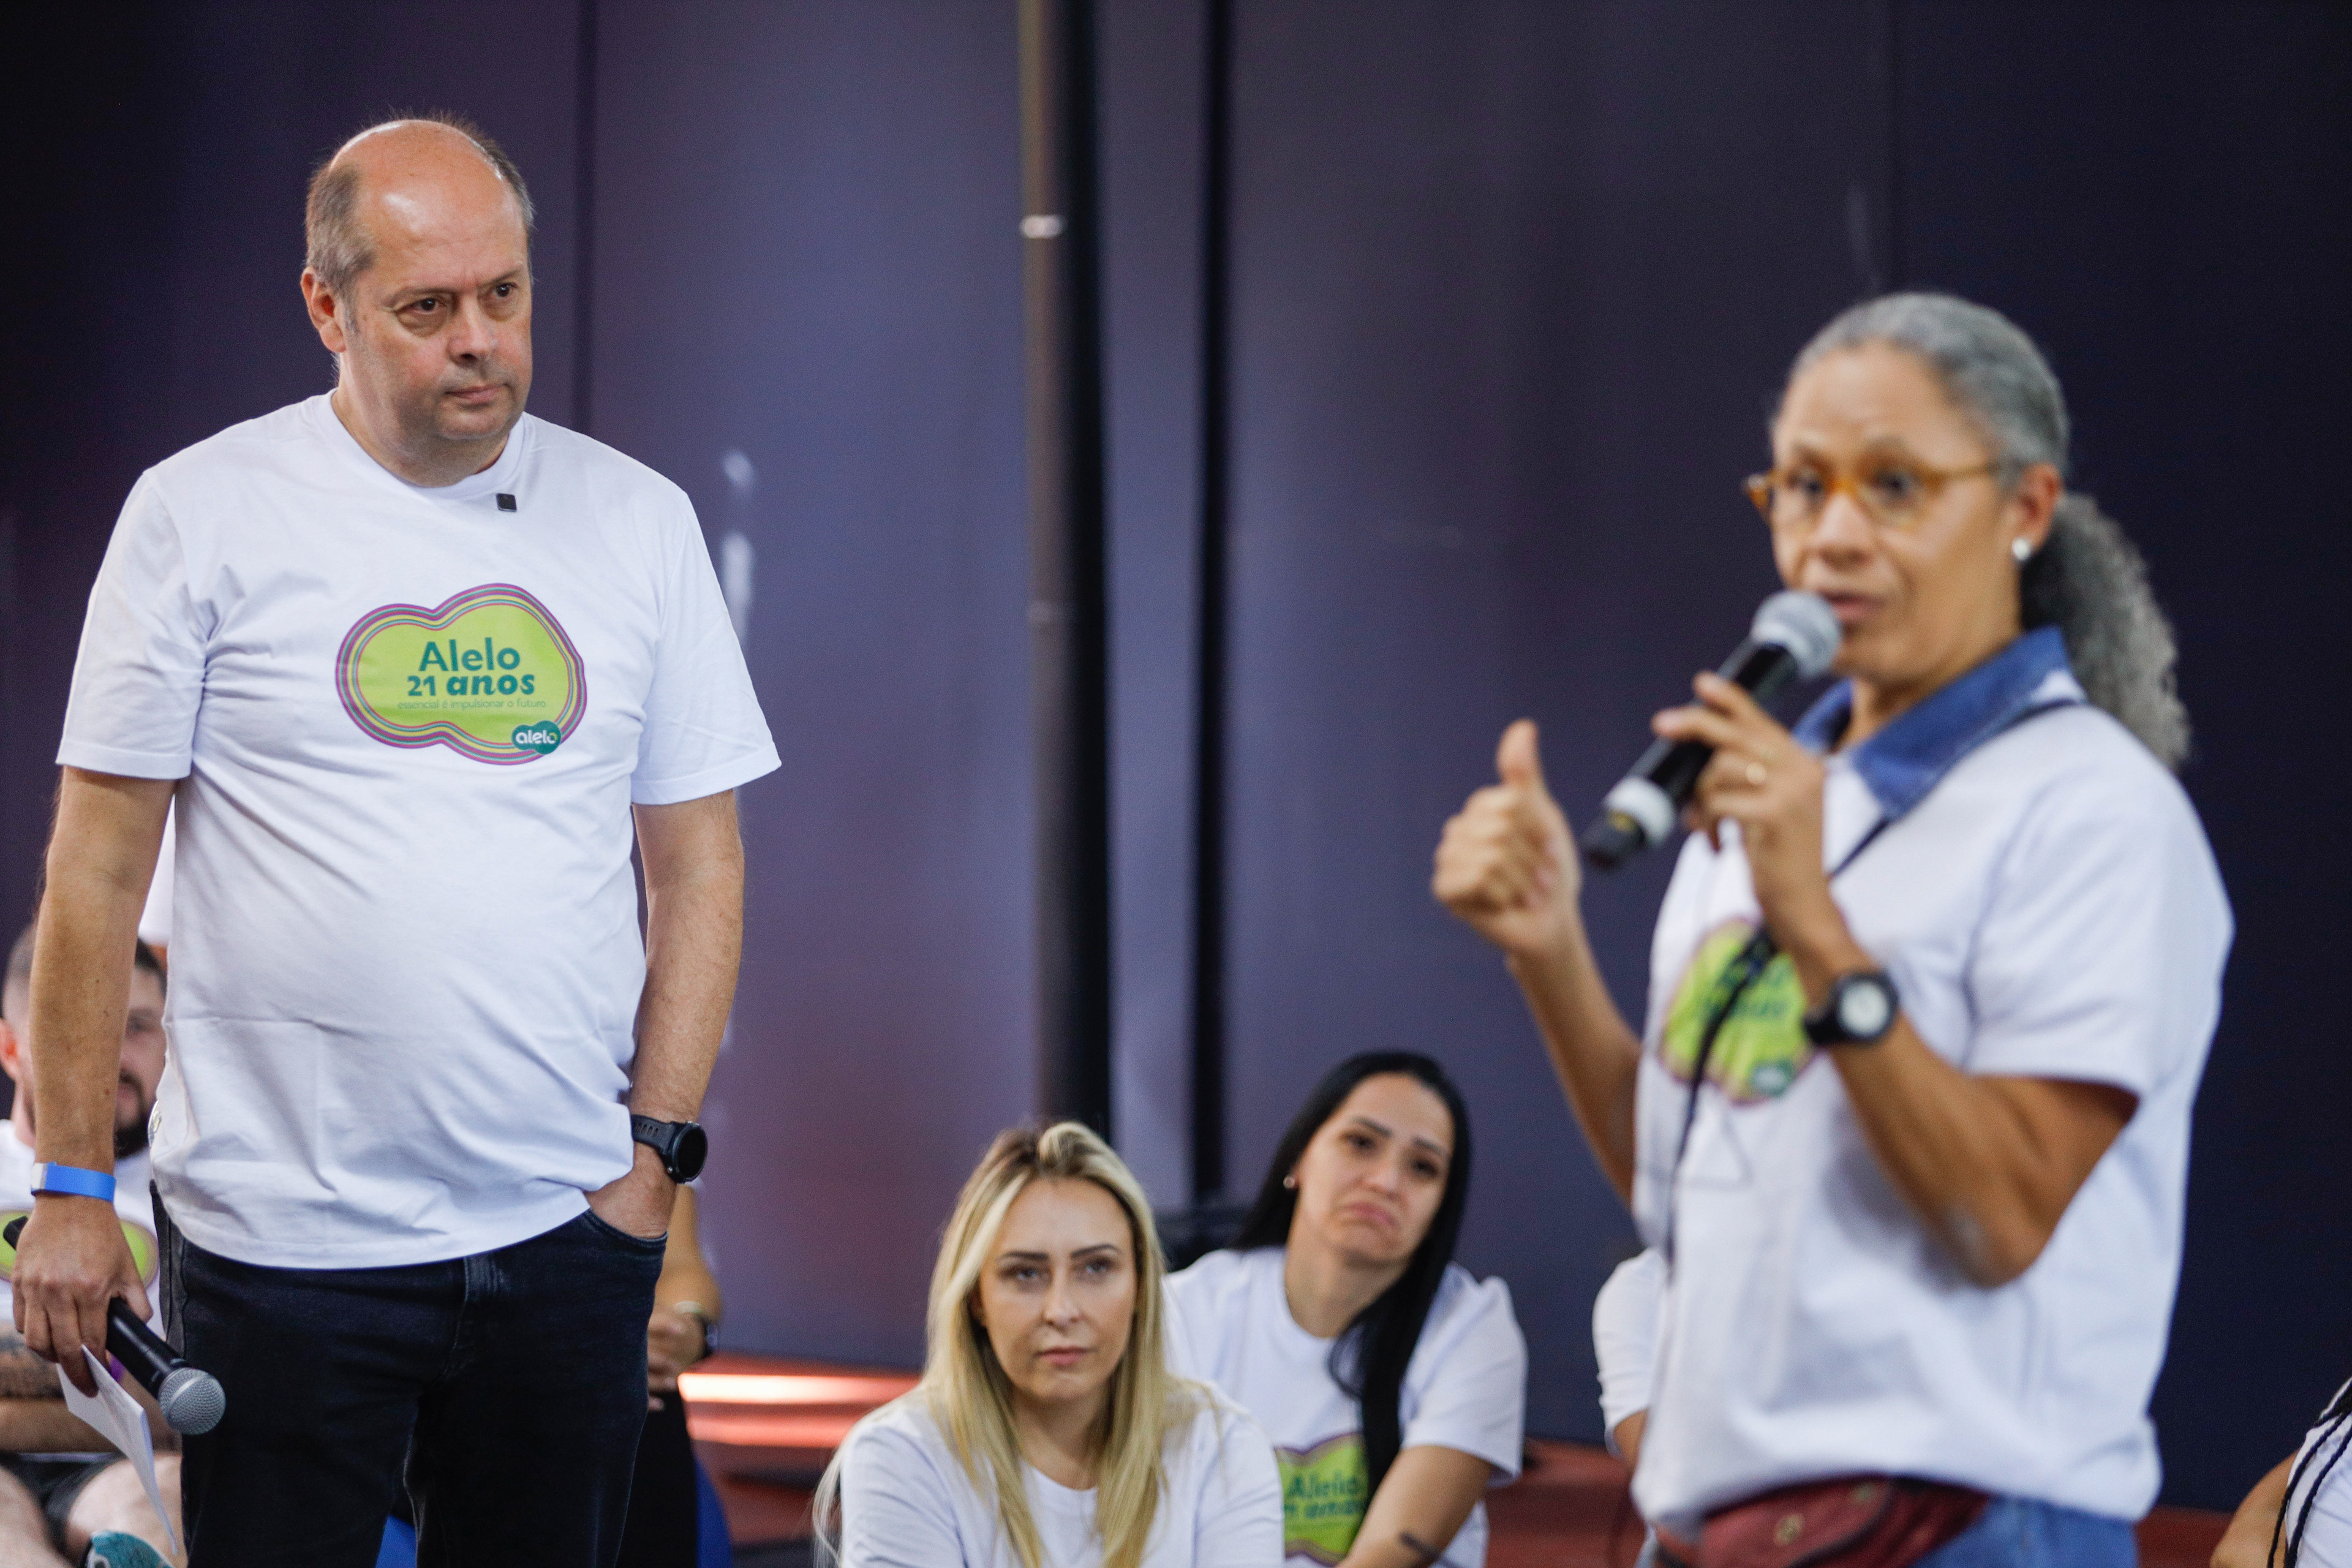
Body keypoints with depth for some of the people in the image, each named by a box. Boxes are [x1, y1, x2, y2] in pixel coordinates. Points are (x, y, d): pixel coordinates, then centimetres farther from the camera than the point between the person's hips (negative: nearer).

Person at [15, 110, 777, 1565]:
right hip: (284, 1229, -3)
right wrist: (73, 1187, -3)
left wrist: (656, 1148, 2)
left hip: (569, 1229, 3)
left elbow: (697, 860, 11)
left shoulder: (638, 520, 8)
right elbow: (99, 867, 0)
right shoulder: (201, 514, -1)